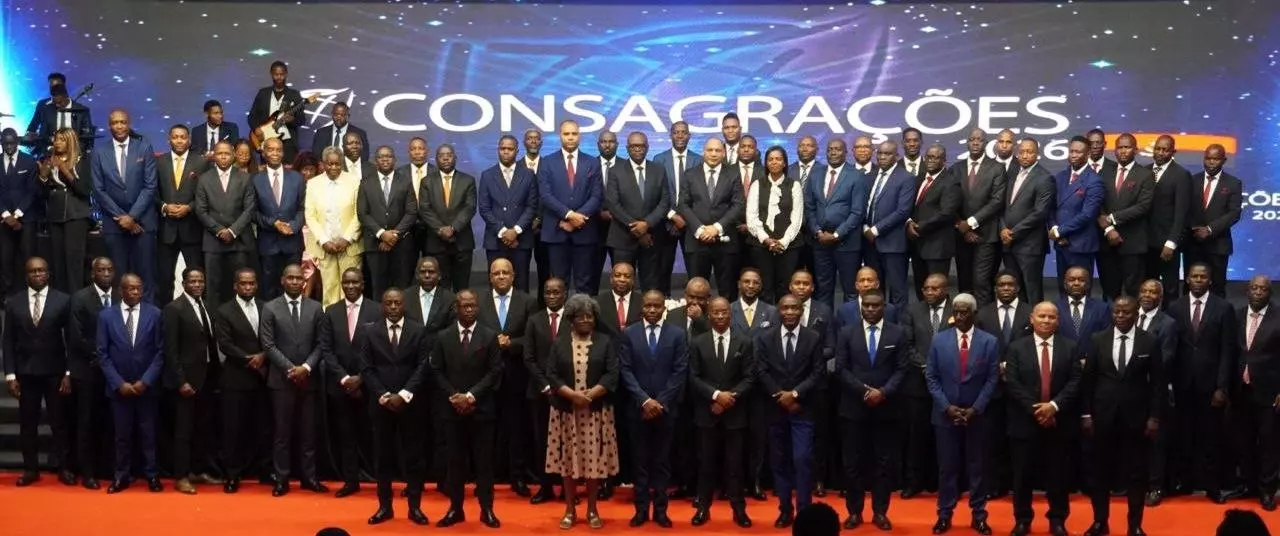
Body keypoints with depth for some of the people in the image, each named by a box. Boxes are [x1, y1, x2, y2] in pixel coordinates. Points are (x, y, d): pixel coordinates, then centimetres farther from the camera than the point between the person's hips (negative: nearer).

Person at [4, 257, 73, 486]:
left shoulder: (63, 300, -2)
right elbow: (9, 341, 4)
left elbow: (70, 339, -2)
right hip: (25, 372, 2)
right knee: (27, 423, 7)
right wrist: (10, 374, -3)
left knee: (59, 422, 3)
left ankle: (64, 468, 12)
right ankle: (31, 468, 16)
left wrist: (69, 373, -6)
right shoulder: (13, 302, 3)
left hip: (55, 371, -2)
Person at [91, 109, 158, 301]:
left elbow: (150, 185, -4)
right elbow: (98, 190, 1)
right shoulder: (99, 153, 3)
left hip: (142, 220, -1)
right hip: (114, 222, 1)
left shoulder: (144, 147, 0)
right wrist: (120, 216, -6)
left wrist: (132, 215, -10)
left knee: (144, 272, -1)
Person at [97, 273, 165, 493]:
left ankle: (152, 475, 14)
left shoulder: (154, 314, -2)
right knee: (122, 434, 7)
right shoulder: (106, 316, 0)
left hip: (147, 386, 0)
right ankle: (122, 476, 16)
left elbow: (160, 351, -2)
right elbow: (103, 354, 0)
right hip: (119, 387, 1)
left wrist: (146, 381, -10)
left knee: (148, 433, 6)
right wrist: (119, 383, -8)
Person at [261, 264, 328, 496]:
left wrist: (306, 367, -10)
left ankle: (309, 477, 12)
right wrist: (290, 368, -12)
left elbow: (320, 344, 4)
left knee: (308, 431, 6)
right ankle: (282, 479, 6)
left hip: (308, 378, 2)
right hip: (281, 379, -2)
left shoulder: (315, 308, 7)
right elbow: (268, 345, -5)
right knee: (282, 431, 1)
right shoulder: (270, 308, 1)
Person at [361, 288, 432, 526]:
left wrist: (403, 395, -13)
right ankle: (385, 506, 13)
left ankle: (415, 507, 9)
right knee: (383, 455, 6)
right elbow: (365, 368, -2)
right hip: (380, 402, 0)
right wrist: (383, 396, -11)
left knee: (413, 455, 3)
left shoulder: (418, 332, 3)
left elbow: (422, 367, -3)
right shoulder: (368, 331, 3)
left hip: (410, 403, 0)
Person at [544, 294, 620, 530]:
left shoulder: (605, 342, 4)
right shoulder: (560, 343, 6)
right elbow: (551, 374, -2)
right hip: (566, 410, 1)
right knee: (568, 459, 5)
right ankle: (570, 510, 15)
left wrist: (591, 394, -16)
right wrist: (572, 395, -16)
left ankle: (592, 510, 13)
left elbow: (613, 373, -4)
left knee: (594, 458, 1)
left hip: (596, 411, -1)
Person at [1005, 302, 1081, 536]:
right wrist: (1035, 409, -15)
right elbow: (1012, 383, -6)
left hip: (1059, 422, 0)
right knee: (1023, 474, 6)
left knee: (1057, 475, 7)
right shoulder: (1016, 348, 2)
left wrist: (1054, 405, -16)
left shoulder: (1070, 347, 4)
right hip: (1026, 421, 0)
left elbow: (1075, 382, -4)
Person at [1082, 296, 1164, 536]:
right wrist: (1086, 413, -1)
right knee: (1101, 471, 8)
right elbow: (1088, 379, 3)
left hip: (1135, 416, -1)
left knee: (1135, 473, 5)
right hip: (1103, 415, 1)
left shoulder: (1150, 342, -2)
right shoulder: (1098, 340, 2)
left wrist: (1154, 417, -5)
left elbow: (1158, 383, 0)